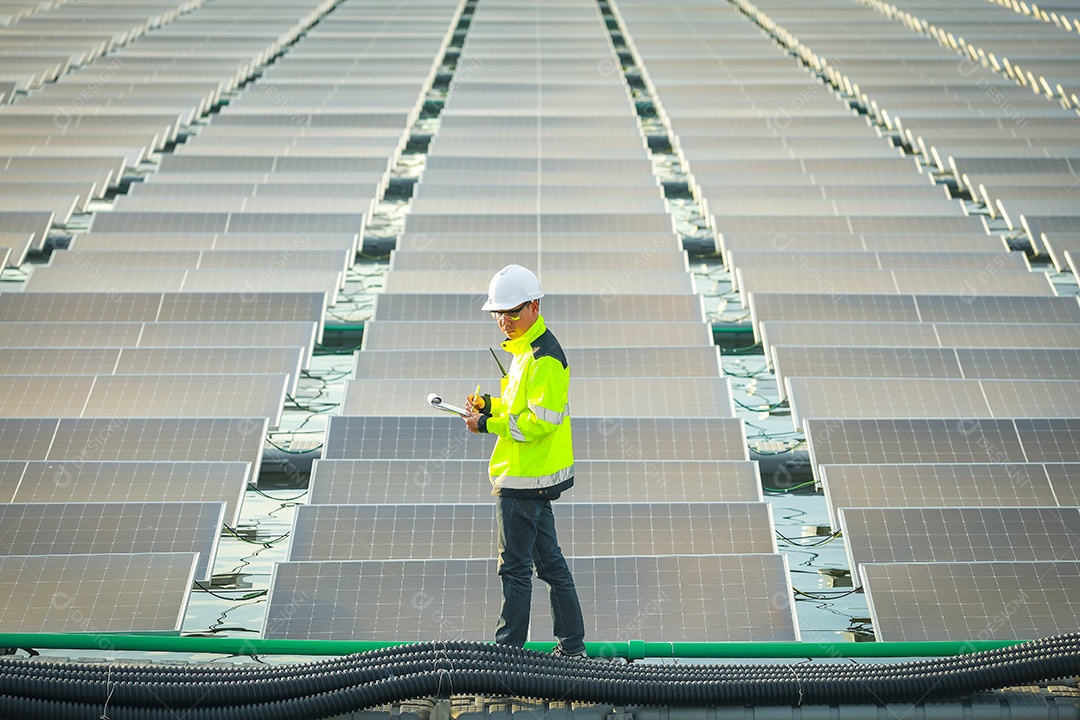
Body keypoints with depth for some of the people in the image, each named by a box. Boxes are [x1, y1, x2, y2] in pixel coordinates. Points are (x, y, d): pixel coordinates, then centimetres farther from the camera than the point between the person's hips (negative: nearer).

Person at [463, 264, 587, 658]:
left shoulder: (544, 357, -18)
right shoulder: (524, 348, 15)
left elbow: (541, 420, -23)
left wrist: (488, 425, -18)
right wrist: (490, 405, 5)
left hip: (525, 478, -11)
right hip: (535, 476, 11)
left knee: (515, 566, -2)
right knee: (549, 559, 14)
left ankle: (508, 646, 6)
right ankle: (571, 645, 22)